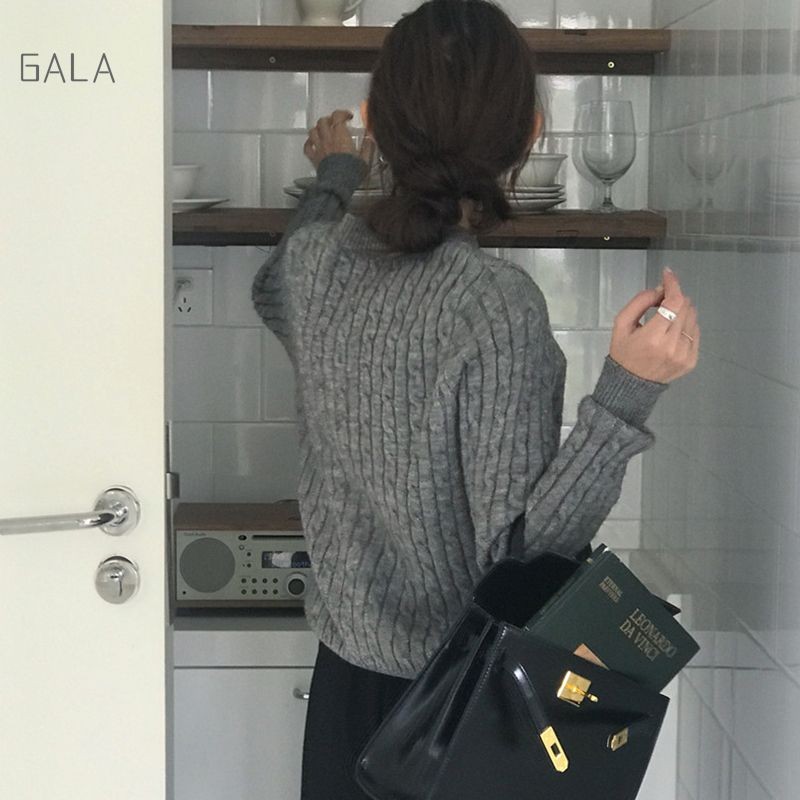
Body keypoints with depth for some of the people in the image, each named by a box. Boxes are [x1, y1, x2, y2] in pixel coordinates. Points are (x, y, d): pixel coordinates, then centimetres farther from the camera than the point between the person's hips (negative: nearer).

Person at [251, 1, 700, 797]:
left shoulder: (317, 255, -7)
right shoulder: (497, 305, -25)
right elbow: (520, 549, -24)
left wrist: (333, 179, 34)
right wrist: (626, 393, -31)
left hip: (344, 664, 5)